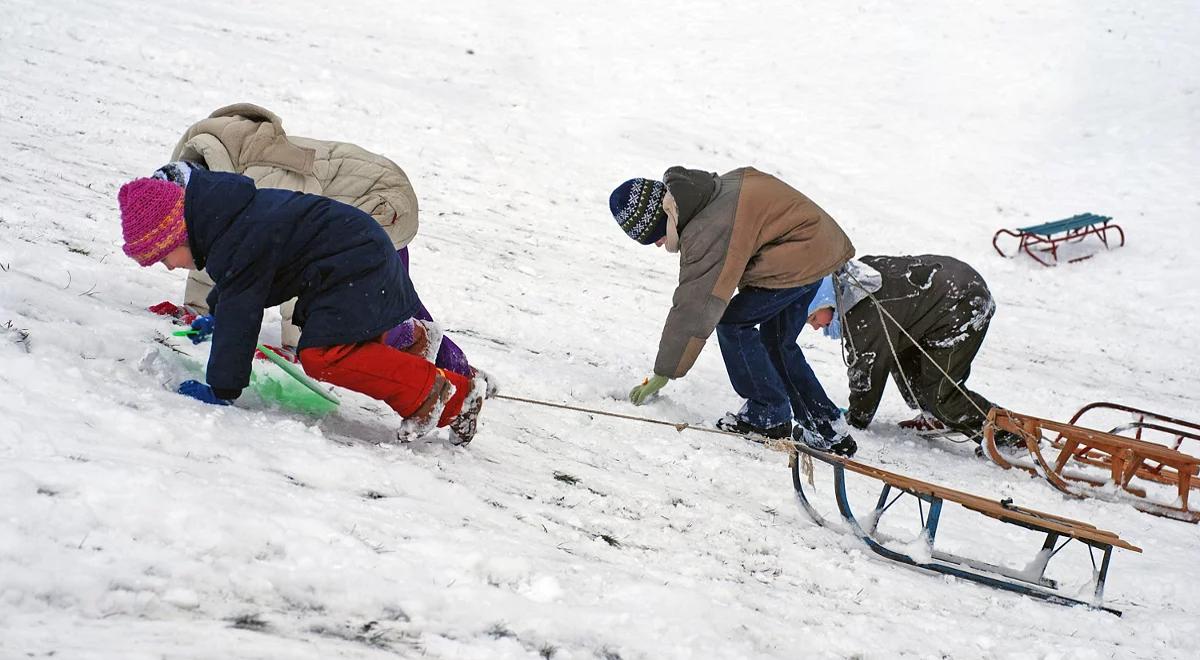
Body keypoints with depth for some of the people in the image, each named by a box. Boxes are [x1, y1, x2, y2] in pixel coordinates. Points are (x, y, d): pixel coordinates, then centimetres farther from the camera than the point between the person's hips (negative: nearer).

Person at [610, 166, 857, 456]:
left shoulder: (708, 234, -26)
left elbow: (694, 309, -24)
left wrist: (663, 374, -19)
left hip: (800, 258, -11)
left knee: (732, 322, -8)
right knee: (778, 342, 17)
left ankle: (769, 415, 0)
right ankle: (827, 429, 20)